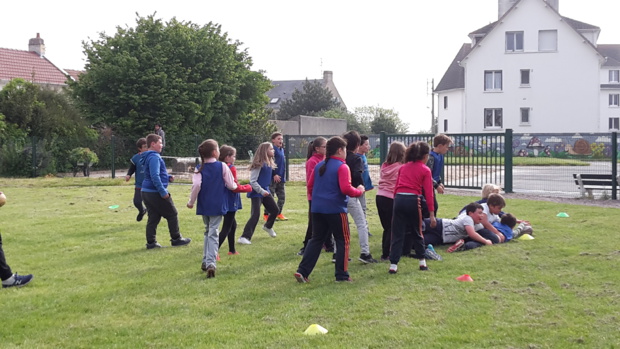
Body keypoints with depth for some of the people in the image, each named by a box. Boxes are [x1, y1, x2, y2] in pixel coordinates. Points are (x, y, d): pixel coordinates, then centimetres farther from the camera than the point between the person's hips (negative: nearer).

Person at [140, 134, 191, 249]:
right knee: (172, 214, 4)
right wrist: (163, 192, -23)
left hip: (147, 192, 10)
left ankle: (151, 242, 9)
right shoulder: (154, 157, -17)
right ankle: (176, 239, 12)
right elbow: (155, 177, -24)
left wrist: (167, 178, 13)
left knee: (153, 217, 10)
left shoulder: (149, 157, 15)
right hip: (155, 192, -10)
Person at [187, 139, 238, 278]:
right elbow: (231, 185, -8)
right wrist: (235, 186, 16)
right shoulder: (222, 166, -8)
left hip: (204, 206, 3)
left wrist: (191, 201, -3)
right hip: (218, 206, -3)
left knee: (208, 231, 21)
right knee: (213, 233, -4)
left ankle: (205, 261, 24)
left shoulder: (199, 169, -3)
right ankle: (210, 263, -19)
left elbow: (196, 185, -16)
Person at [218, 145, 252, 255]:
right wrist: (247, 188, -2)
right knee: (226, 228, -4)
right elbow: (235, 187, -18)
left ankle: (232, 250, 33)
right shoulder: (231, 168, -17)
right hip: (231, 201, -8)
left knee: (233, 224, 23)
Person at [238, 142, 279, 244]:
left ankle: (268, 226, 43)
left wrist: (265, 190, 14)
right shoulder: (259, 164, -20)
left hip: (265, 190, 8)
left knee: (275, 209, 15)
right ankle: (245, 237, -13)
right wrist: (262, 191, -25)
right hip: (256, 192, -8)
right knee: (255, 214, -15)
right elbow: (253, 181, -21)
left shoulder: (269, 163, 5)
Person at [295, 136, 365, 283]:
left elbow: (310, 185, 14)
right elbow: (346, 189, -21)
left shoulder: (319, 166, 10)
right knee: (343, 240, 7)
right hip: (336, 209, -7)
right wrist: (359, 191, -4)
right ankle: (342, 275, 10)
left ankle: (302, 271, 5)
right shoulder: (342, 167, -12)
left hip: (317, 209, 7)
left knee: (317, 239, 13)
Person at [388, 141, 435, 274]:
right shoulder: (425, 170, 5)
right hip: (413, 200, -3)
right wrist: (432, 214, 0)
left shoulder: (403, 167, 18)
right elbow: (428, 193, 0)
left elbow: (396, 187, 13)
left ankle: (393, 265, -1)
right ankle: (422, 262, 25)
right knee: (417, 233, 14)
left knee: (397, 234, 4)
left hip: (398, 199, 3)